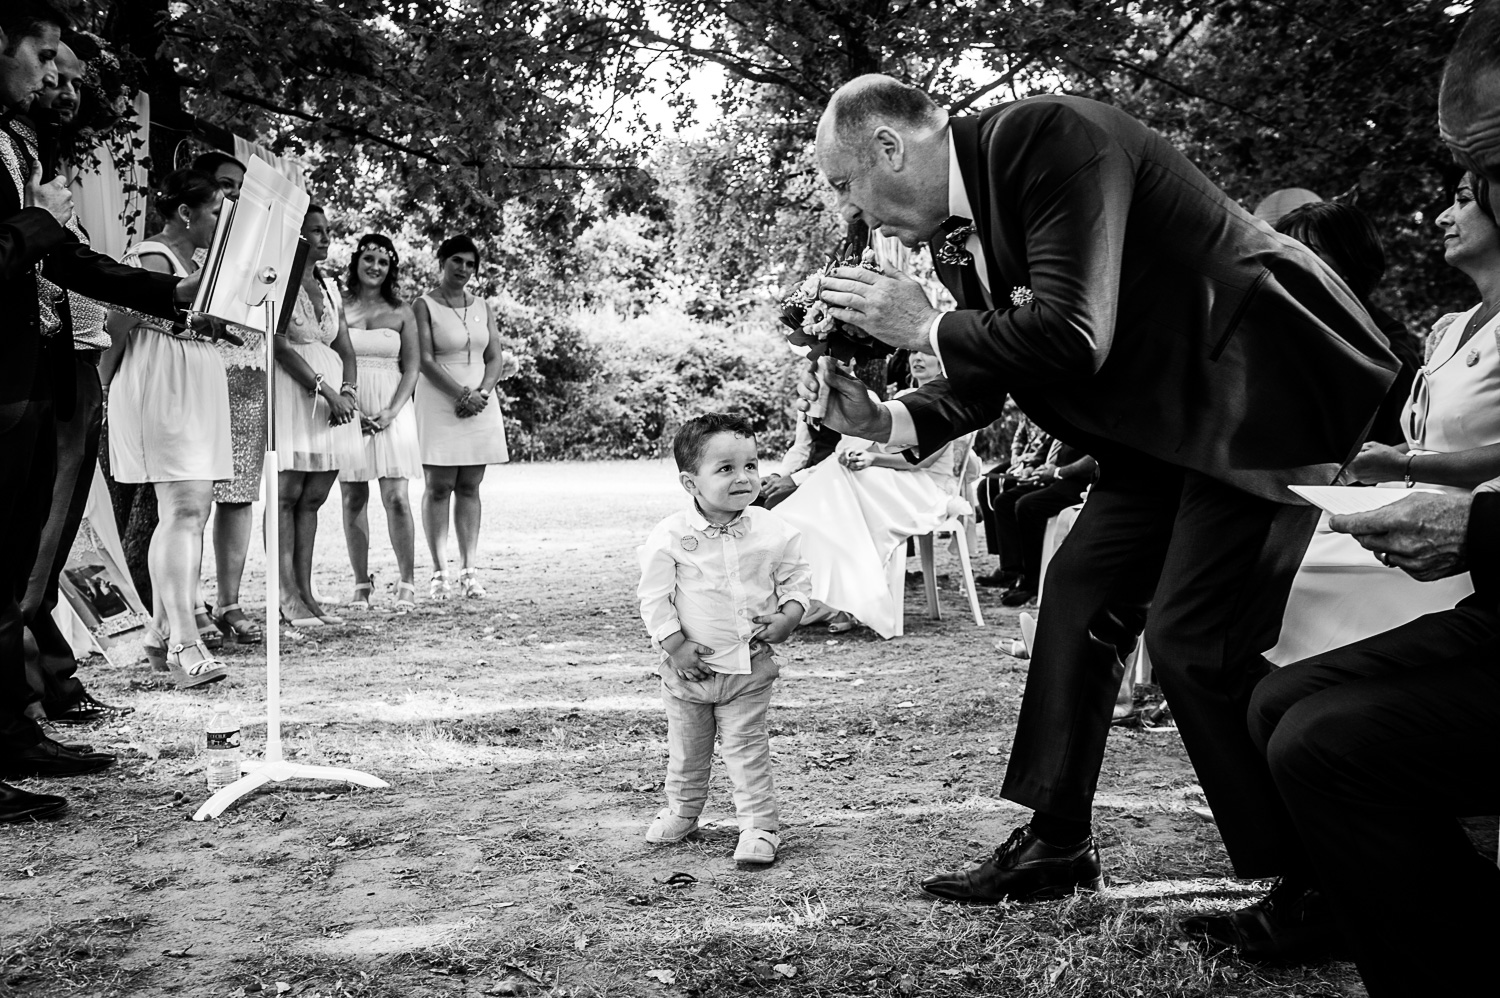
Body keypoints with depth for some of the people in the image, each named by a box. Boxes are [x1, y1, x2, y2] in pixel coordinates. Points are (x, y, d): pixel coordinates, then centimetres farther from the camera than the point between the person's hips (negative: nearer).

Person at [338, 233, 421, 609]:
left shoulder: (401, 312, 8)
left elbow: (411, 368, 5)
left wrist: (391, 411, -9)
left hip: (392, 411, 0)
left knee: (396, 497, -8)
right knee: (353, 499, 2)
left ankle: (407, 583, -2)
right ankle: (361, 584, 9)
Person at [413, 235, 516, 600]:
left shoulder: (483, 307, 13)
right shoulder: (424, 306, -2)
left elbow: (495, 357, 8)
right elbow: (425, 360, -11)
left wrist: (482, 393, -10)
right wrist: (462, 394, -18)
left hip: (479, 404, 5)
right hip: (439, 404, -4)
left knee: (469, 488, 4)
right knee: (439, 488, -3)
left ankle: (467, 570, 6)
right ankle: (439, 572, -1)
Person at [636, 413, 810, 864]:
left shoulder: (772, 531, -8)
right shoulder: (669, 537, -16)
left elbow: (795, 578, 4)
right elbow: (654, 598, -9)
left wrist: (788, 616, -12)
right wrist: (675, 646, -14)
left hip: (750, 666, 0)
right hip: (689, 667, 0)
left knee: (747, 748, 2)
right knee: (686, 749, 18)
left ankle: (759, 826, 12)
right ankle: (681, 810, 40)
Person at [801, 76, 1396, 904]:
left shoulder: (1049, 137, -21)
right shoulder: (958, 231, 6)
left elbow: (1072, 337, -30)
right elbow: (984, 382, 14)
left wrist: (925, 328, -18)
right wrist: (882, 420, -2)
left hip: (1264, 387, -10)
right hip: (1168, 418, 10)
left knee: (1195, 639, -13)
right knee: (1081, 590, 8)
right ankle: (1056, 844, 18)